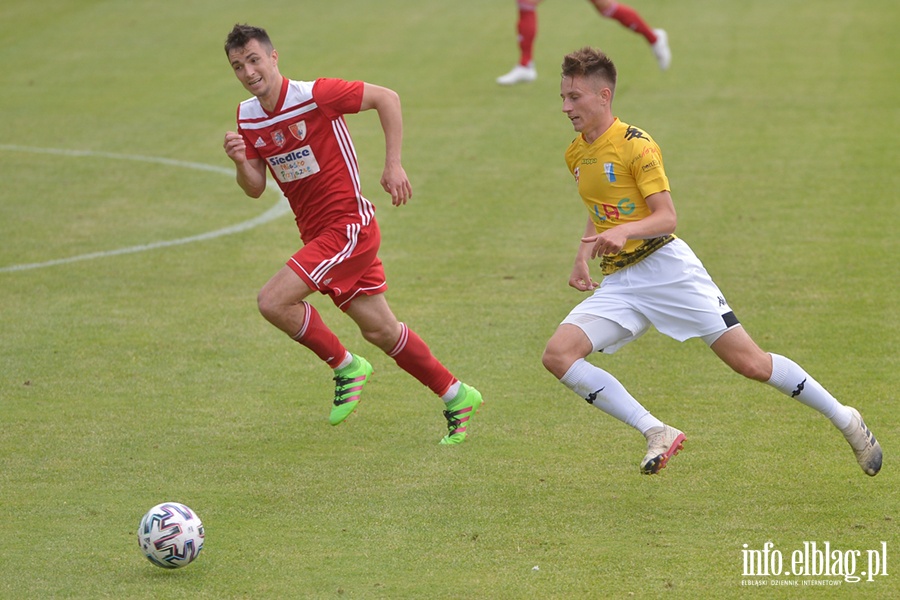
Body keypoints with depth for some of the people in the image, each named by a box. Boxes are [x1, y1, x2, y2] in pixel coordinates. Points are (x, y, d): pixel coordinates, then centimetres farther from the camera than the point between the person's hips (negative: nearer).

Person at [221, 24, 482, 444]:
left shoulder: (313, 95, -17)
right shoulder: (247, 116, 4)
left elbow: (386, 98, -11)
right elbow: (255, 189, 5)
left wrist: (393, 165, -14)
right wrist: (240, 162, -16)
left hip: (349, 225, -8)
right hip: (317, 234, 8)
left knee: (273, 301, -19)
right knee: (380, 330, 12)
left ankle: (346, 367, 0)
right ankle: (456, 397, 26)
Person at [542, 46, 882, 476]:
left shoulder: (635, 145, -10)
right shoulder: (576, 155, 12)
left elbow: (666, 217, -16)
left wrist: (624, 231, -33)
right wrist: (583, 257, 13)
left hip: (665, 268, -7)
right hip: (617, 284, 7)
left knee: (750, 363, -8)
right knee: (557, 355, -16)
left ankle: (844, 419, 12)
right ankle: (657, 433, -13)